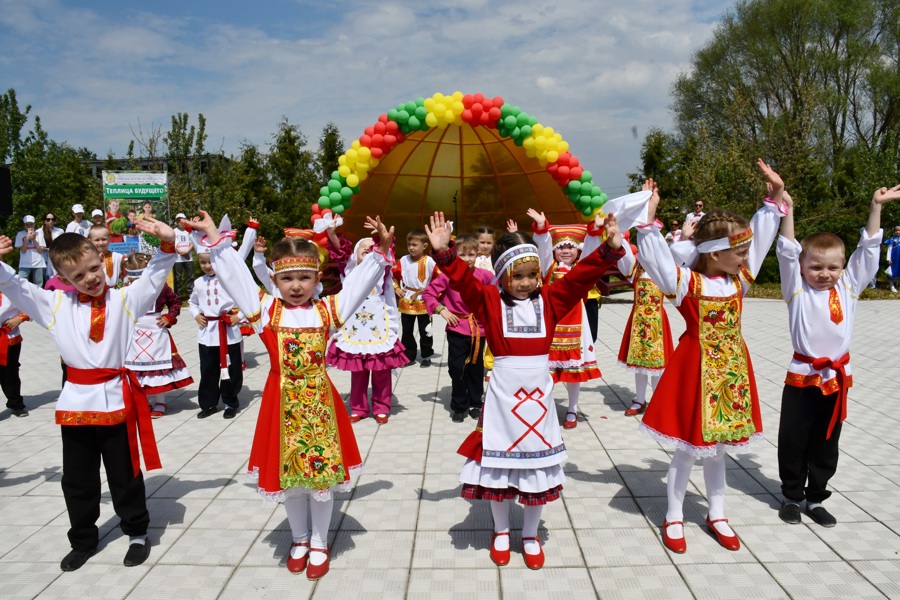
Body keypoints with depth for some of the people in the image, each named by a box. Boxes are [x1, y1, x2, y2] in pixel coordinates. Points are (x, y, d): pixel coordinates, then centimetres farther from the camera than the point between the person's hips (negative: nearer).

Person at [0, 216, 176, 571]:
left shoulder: (124, 299, -1)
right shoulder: (55, 304, 5)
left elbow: (154, 278, -11)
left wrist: (167, 244, -29)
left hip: (116, 399, -3)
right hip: (76, 401, 3)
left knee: (125, 475, 11)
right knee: (77, 479, 16)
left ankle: (137, 534, 29)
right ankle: (83, 541, 35)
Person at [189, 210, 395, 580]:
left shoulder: (328, 310, -1)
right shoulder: (266, 310, -1)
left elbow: (360, 281, -2)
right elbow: (234, 275, -2)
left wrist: (381, 251, -11)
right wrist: (213, 238, -4)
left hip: (319, 399, 0)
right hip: (283, 401, 1)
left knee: (321, 472, 8)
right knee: (287, 474, 12)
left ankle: (319, 544, 28)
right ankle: (299, 539, 35)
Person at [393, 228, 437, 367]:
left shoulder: (429, 262, -12)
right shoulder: (403, 261, -3)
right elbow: (393, 275, 8)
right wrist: (396, 288, -3)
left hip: (424, 303, -3)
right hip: (406, 303, 3)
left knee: (425, 331, 9)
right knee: (407, 331, 11)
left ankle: (426, 356, 23)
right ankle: (409, 356, 23)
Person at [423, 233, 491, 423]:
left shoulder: (484, 275, -6)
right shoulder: (448, 275, -9)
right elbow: (428, 293, -3)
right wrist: (441, 310, -12)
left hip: (478, 328, 2)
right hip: (457, 329, -1)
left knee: (476, 368, 14)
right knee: (457, 368, 4)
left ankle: (475, 404, 29)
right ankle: (459, 406, 19)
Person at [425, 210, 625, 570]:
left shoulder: (549, 300, 2)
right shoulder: (489, 302, -4)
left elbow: (580, 277, -7)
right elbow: (463, 281, -18)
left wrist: (609, 249, -19)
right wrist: (444, 252, -34)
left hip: (538, 393, 2)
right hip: (502, 395, -2)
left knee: (538, 467, 12)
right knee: (499, 466, 10)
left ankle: (531, 535, 31)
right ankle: (501, 531, 33)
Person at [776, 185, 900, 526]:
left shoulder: (848, 287, 4)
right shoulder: (797, 289, -5)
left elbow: (868, 250, 3)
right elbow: (787, 252, -14)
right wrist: (787, 210, -24)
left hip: (837, 377, 3)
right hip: (802, 376, -3)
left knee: (826, 444, 13)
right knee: (793, 442, 7)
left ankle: (815, 499, 28)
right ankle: (791, 496, 24)